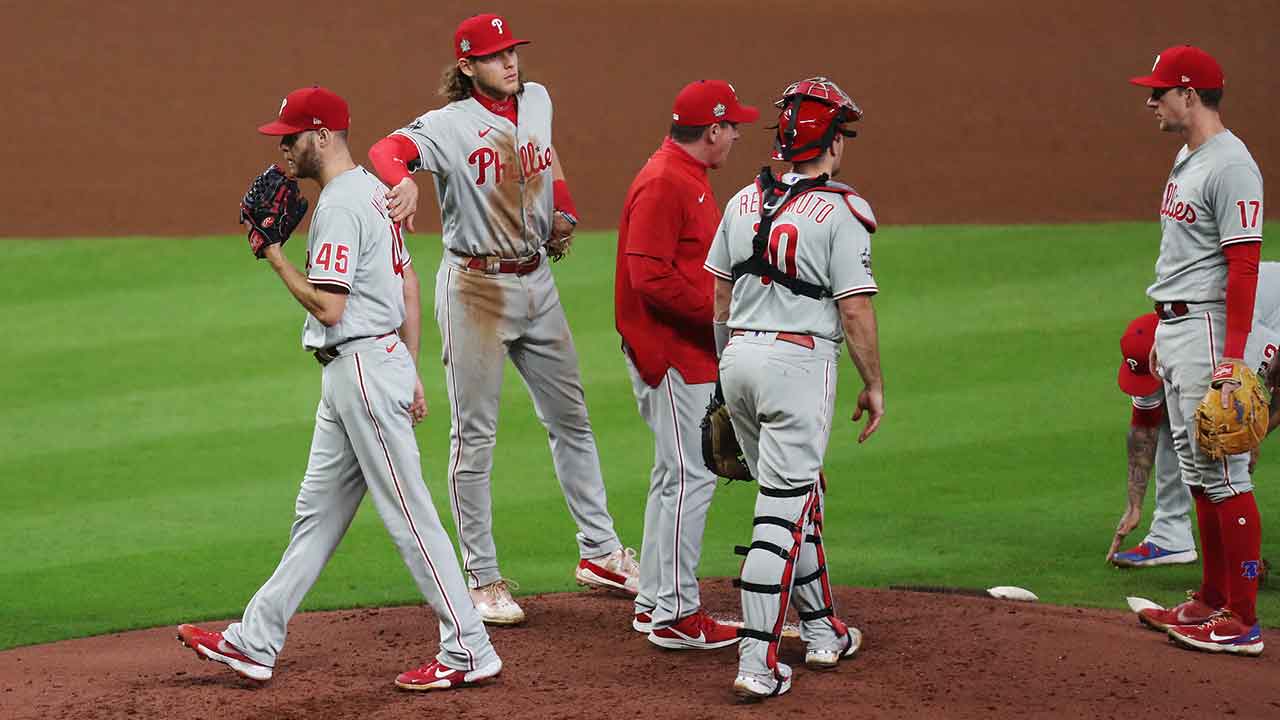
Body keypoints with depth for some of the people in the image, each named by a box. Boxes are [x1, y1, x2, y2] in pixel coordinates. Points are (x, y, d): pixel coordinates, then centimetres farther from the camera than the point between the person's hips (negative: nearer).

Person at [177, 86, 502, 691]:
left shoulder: (339, 205, -17)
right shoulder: (373, 190, 14)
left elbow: (328, 307, -22)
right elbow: (408, 283, 18)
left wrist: (275, 257, -10)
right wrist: (410, 371, 20)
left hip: (363, 368, -11)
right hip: (350, 376, 11)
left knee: (408, 515, -6)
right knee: (318, 511, 13)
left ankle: (469, 651, -2)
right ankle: (254, 642, 20)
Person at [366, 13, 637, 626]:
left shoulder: (537, 101, 6)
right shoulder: (449, 124, -14)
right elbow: (386, 150, -31)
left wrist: (563, 210, 8)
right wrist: (404, 180, -55)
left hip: (536, 282, 7)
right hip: (475, 288, -7)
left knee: (570, 419, 14)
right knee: (475, 437, 0)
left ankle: (599, 552, 25)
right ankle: (483, 580, 6)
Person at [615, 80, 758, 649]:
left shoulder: (688, 177, 16)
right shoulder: (663, 184, -17)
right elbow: (651, 277, -24)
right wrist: (721, 311, -21)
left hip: (688, 352, 11)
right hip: (673, 355, -11)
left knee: (675, 476, 15)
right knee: (691, 476, -8)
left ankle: (654, 604, 23)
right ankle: (677, 614, -4)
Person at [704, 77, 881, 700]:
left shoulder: (743, 201, 10)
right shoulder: (841, 211, -9)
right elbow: (855, 310, -12)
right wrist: (873, 386, -2)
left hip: (738, 358, 7)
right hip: (799, 362, -7)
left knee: (796, 495, 20)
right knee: (782, 511, -6)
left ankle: (823, 631, 29)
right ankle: (757, 661, -10)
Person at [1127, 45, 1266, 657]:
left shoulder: (1231, 165, -16)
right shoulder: (1187, 160, 16)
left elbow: (1244, 264, -21)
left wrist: (1232, 358, -25)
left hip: (1207, 326, -11)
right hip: (1172, 329, 11)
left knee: (1222, 473, -9)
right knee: (1197, 472, 14)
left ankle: (1242, 621, -8)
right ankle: (1212, 601, 21)